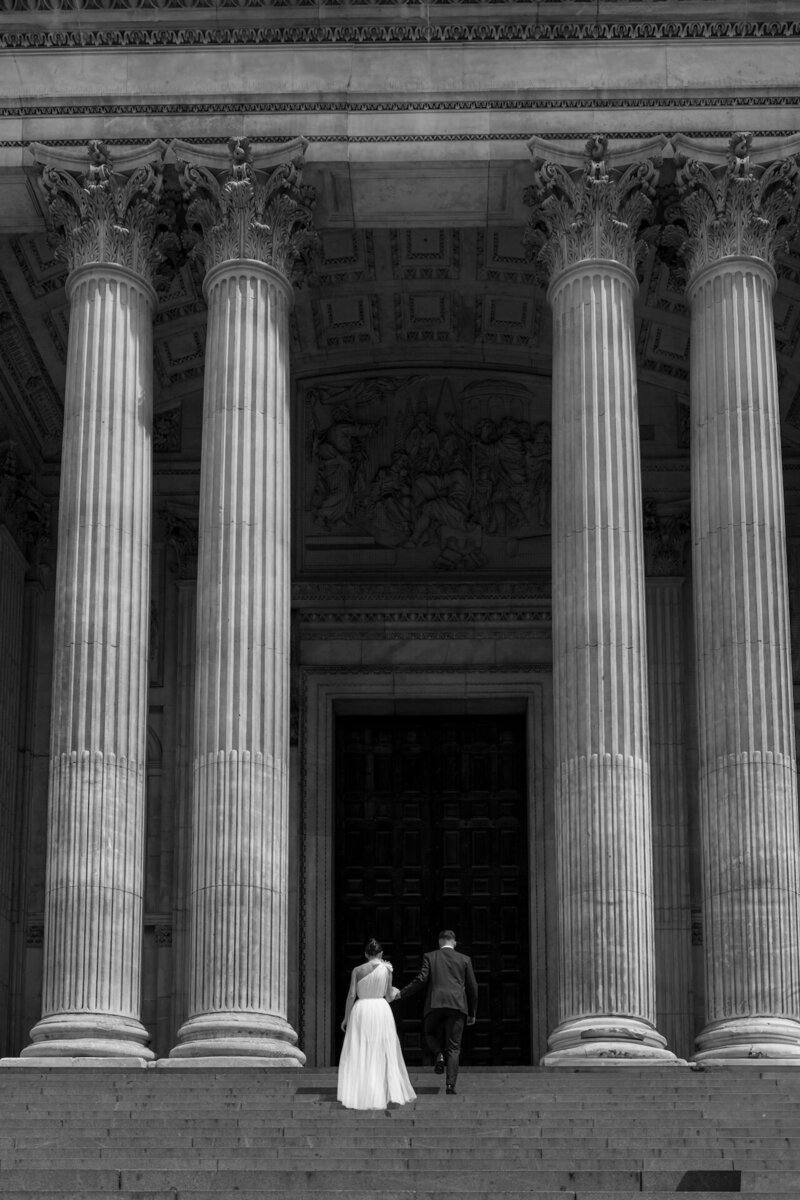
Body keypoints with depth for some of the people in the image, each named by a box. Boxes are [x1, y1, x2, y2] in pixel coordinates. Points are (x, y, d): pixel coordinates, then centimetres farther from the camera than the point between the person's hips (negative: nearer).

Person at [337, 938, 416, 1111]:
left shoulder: (357, 971, -1)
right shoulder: (386, 969, -1)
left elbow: (351, 995, -3)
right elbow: (389, 995, 2)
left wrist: (346, 1017, 6)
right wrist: (396, 993, 25)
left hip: (361, 1010, 0)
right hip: (381, 1009, 0)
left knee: (359, 1054, 6)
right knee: (384, 1053, 8)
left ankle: (357, 1094, 4)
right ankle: (390, 1093, 6)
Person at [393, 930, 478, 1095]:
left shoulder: (430, 957, 8)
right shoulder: (464, 960, 12)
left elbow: (421, 980, -3)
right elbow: (472, 987, 12)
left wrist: (402, 994, 7)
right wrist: (472, 1013, 20)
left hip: (435, 1005, -1)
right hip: (457, 1006, 1)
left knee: (429, 1032, 26)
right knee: (453, 1047, 3)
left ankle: (439, 1054, -3)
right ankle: (450, 1085, -7)